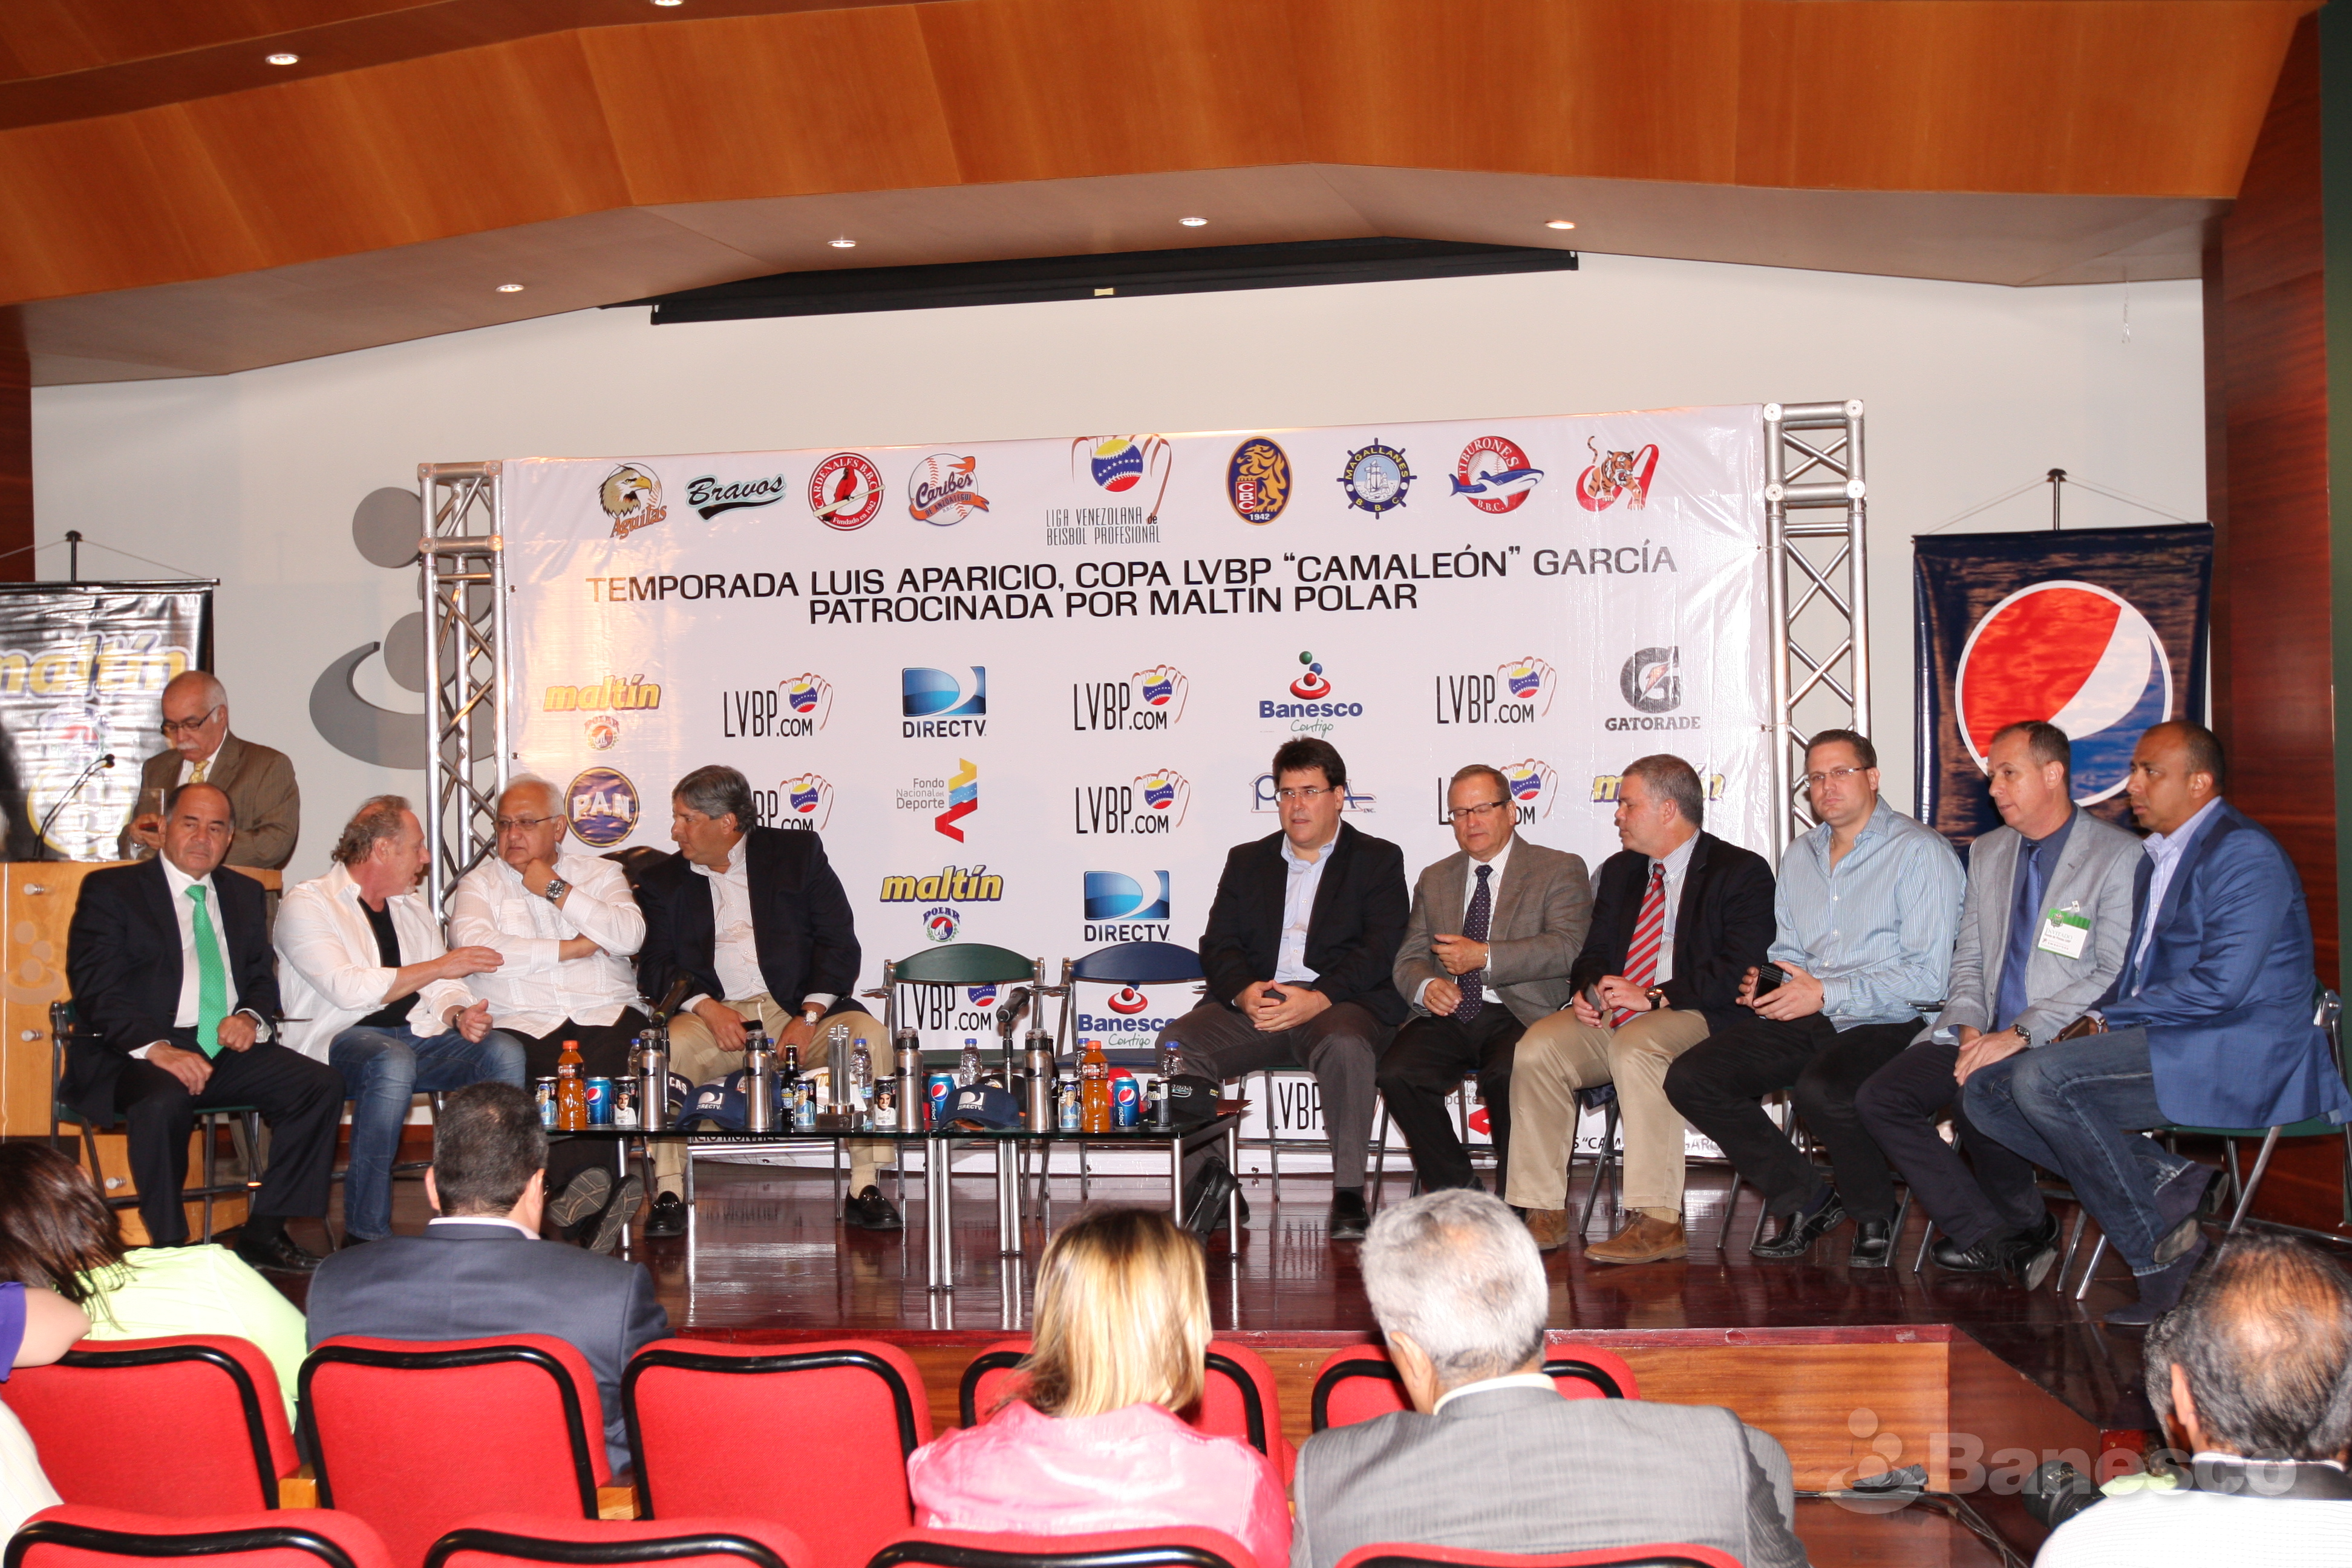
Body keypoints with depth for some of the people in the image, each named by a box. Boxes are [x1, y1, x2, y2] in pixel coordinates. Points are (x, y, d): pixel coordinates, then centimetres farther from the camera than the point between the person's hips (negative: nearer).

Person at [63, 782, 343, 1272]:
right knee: (163, 1103, -38)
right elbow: (95, 990, -8)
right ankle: (169, 1246, -21)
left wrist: (251, 1018, -6)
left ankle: (264, 1232, -9)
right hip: (136, 1054, -5)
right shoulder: (110, 890, 2)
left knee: (321, 1084, -17)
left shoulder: (245, 894, 19)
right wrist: (156, 1048, -24)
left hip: (229, 1048, 5)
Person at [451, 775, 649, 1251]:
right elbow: (474, 947, -5)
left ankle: (580, 1191, -30)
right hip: (523, 1024, 0)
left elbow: (629, 935, 0)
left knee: (624, 1063, -34)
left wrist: (557, 890, 1)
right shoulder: (479, 884, 18)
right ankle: (595, 1198, -36)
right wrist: (568, 949, -2)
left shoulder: (600, 873, 20)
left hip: (607, 1015, 0)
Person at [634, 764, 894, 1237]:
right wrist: (707, 1008, -15)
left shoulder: (797, 853, 9)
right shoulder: (663, 881, 14)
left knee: (869, 1035, -27)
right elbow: (655, 968, 5)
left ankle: (865, 1189, -20)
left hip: (798, 1012, -1)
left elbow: (839, 944, 2)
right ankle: (669, 1194, -22)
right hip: (714, 1017, 1)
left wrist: (809, 1018, -12)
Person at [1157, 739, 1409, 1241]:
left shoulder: (1378, 860, 11)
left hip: (1339, 1005, -3)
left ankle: (1349, 1193, -27)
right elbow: (1218, 946, 11)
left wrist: (1317, 999, -20)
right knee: (1176, 1044, -23)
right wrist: (1244, 992, -12)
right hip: (1252, 1005, 3)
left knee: (1345, 1044, -37)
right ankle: (1207, 1173, -6)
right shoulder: (1247, 861, 22)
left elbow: (1379, 951, -3)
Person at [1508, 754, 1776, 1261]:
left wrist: (1654, 997, -19)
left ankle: (1658, 1222, -36)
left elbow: (1737, 970, -12)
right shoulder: (1620, 871, 23)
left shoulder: (1742, 872, 0)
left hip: (1693, 1019, -6)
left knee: (1635, 1046, -37)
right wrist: (1587, 991, -1)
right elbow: (1595, 951, 23)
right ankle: (1544, 1212, -16)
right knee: (1536, 1048, -21)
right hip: (1613, 1018, 6)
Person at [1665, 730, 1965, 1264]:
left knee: (1820, 1089, -37)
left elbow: (1927, 976, -12)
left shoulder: (1920, 851, -4)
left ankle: (1875, 1215, -6)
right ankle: (1805, 1200, 3)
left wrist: (1827, 994, -17)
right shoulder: (1799, 856, 19)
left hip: (1883, 1022, -7)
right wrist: (1763, 982, 1)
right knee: (1690, 1079, -13)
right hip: (1800, 1019, 7)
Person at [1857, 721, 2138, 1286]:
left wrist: (2020, 1035, -20)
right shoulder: (1987, 853, 17)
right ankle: (1996, 1239, -11)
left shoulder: (2119, 857, -5)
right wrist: (1970, 1028, -4)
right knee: (1879, 1098, -15)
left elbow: (2116, 978, -13)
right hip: (1986, 1037, 7)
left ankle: (2025, 1223, -5)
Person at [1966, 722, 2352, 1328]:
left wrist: (2112, 1018, -13)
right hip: (2165, 1043, 10)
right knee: (1986, 1090, -5)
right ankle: (2162, 1179, -10)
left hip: (2240, 1059, -10)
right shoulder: (2158, 857, 19)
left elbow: (2220, 985, -22)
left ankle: (2160, 1242, -13)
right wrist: (2097, 1020, 2)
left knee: (2041, 1078, -28)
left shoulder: (2244, 855, -12)